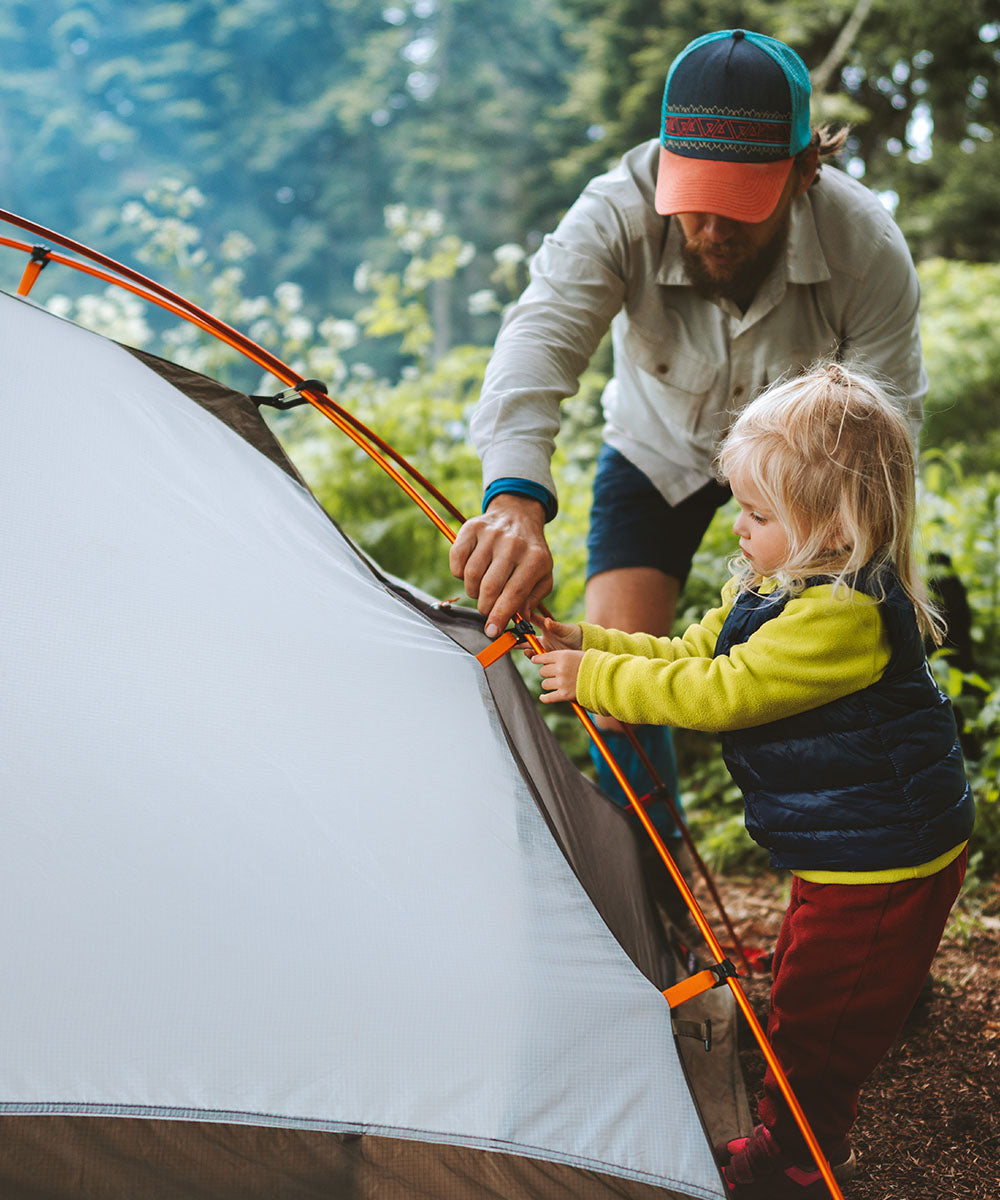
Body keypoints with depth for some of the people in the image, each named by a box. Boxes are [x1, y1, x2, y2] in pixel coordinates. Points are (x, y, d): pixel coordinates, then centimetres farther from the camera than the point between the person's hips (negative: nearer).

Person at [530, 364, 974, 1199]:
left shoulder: (844, 617, -30)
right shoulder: (769, 591, 4)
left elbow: (718, 692, -30)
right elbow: (691, 656, 11)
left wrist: (594, 678, -22)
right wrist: (584, 643, 1)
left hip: (882, 869, -10)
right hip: (843, 856, 10)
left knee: (812, 1028, 4)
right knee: (809, 1006, 24)